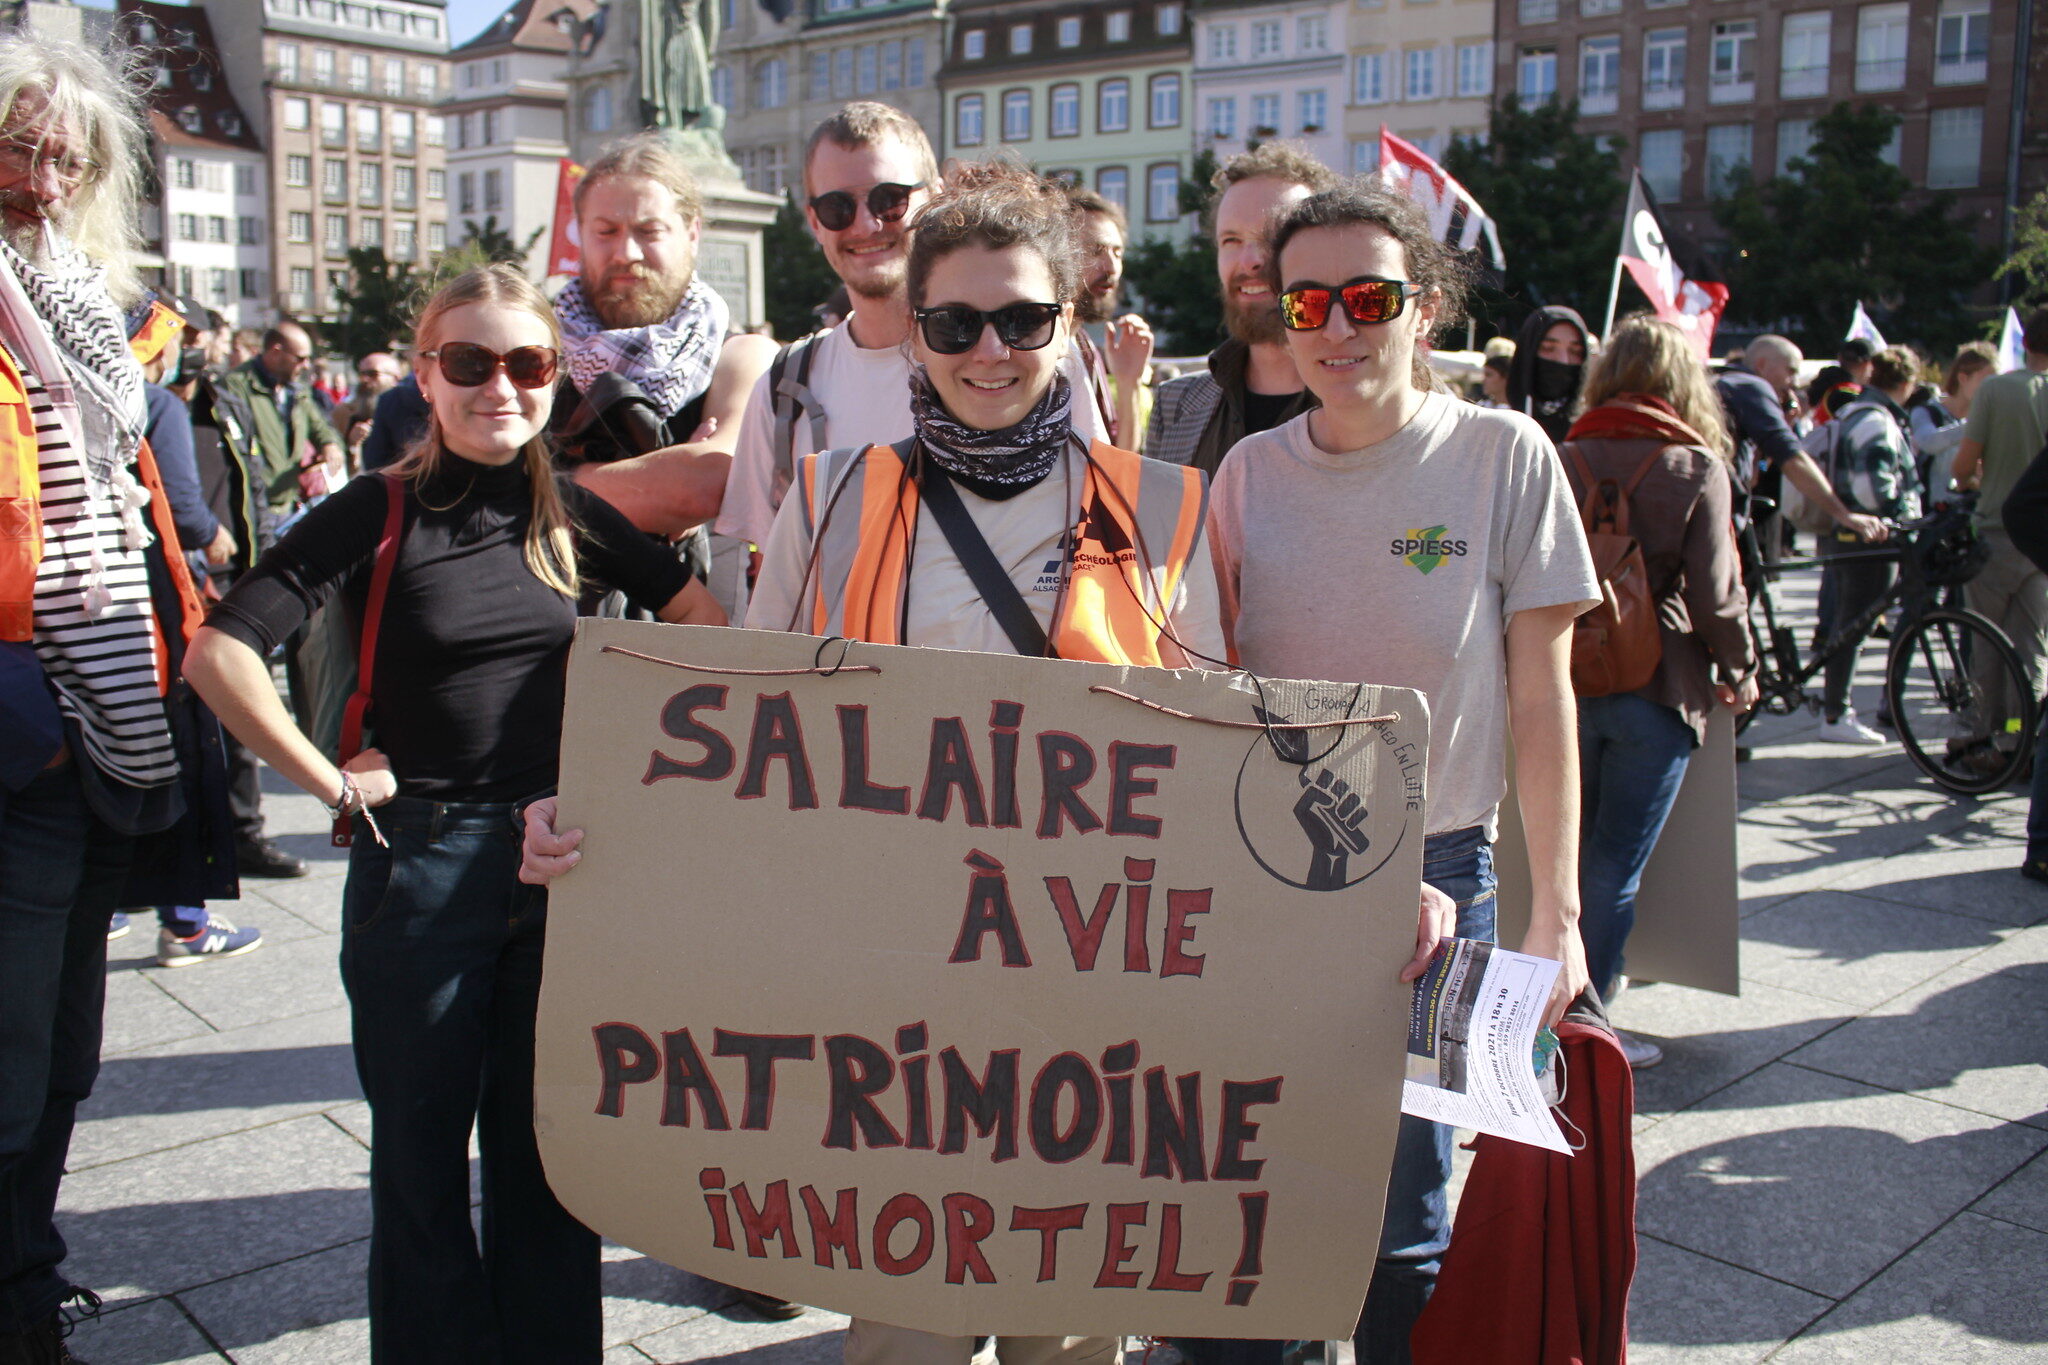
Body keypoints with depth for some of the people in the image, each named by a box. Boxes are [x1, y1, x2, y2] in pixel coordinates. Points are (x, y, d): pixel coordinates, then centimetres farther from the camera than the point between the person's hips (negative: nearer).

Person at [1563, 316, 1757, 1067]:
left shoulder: (1564, 461, 1)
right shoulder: (1697, 468, -7)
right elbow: (1714, 592, -9)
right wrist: (1740, 671, 7)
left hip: (1569, 685, 3)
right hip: (1657, 688, -3)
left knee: (1571, 850, 17)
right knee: (1616, 864, 3)